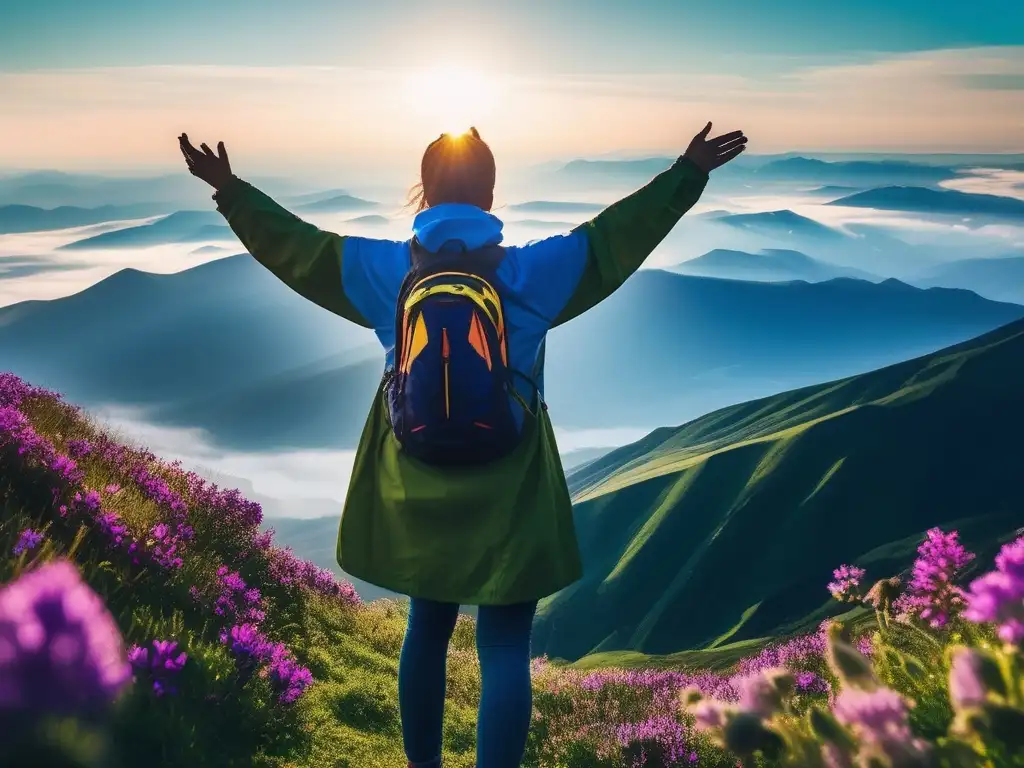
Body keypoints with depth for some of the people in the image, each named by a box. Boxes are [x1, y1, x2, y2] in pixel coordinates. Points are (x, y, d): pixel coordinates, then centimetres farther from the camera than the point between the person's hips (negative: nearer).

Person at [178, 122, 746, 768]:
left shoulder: (388, 270, -3)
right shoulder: (528, 273, -8)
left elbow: (293, 244, 2)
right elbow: (619, 235, -4)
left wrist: (230, 190, 13)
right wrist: (689, 174, 4)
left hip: (416, 496, 3)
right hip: (508, 500, -3)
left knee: (429, 626, 22)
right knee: (506, 648, 3)